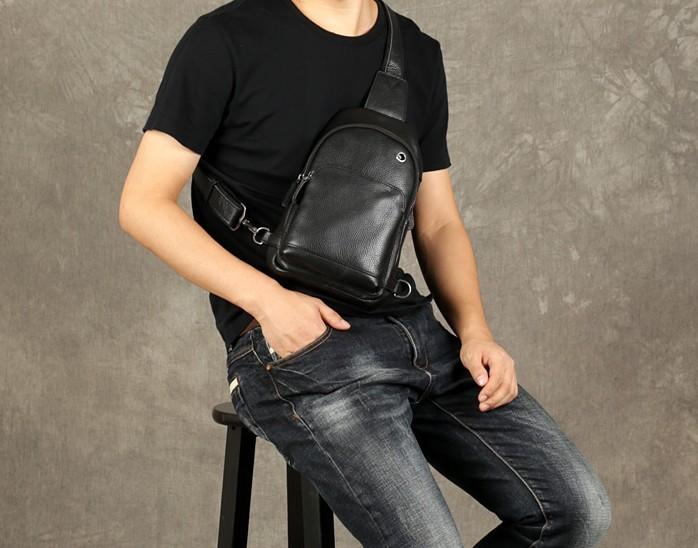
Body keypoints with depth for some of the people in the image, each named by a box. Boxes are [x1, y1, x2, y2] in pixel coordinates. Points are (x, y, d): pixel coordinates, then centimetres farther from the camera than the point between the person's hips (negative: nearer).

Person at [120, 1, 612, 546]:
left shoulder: (419, 55, 13)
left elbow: (439, 224, 16)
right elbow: (143, 204, -5)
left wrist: (475, 333, -2)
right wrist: (267, 298, -16)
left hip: (413, 330, 6)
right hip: (294, 350, -6)